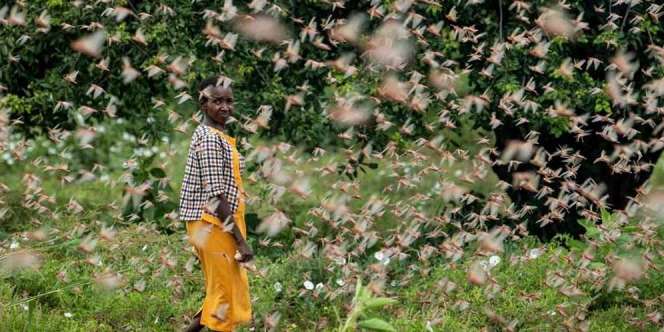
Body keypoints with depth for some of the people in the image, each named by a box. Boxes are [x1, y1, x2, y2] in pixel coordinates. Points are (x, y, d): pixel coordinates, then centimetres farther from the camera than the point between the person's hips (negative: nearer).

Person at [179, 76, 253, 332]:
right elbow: (215, 196, -21)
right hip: (215, 225, -10)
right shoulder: (211, 138, -16)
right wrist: (241, 240, -21)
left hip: (217, 225, 10)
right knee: (226, 294, -3)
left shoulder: (212, 135, 15)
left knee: (222, 292, 18)